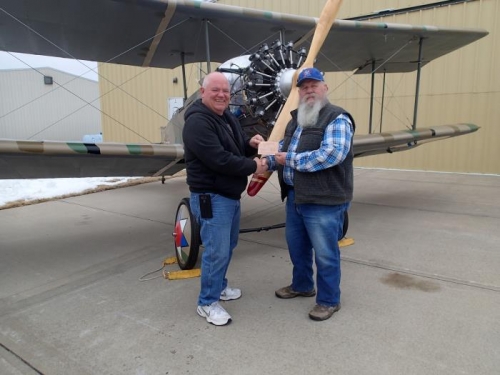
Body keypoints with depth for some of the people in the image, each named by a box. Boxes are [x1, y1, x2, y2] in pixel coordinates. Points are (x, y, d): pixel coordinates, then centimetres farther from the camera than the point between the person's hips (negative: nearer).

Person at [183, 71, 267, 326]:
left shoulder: (228, 117, 12)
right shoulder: (197, 122, -18)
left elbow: (236, 148, 19)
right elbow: (219, 159, -27)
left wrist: (250, 143, -4)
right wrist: (252, 167, -17)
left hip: (231, 194, 10)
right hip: (211, 197, -10)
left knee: (228, 246, 20)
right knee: (216, 251, -4)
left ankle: (219, 286, 40)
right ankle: (207, 303, 14)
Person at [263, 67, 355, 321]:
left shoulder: (337, 118, -11)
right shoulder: (296, 119, 15)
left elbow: (332, 154, -25)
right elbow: (283, 148, 20)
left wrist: (290, 160, -19)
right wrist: (269, 160, -4)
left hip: (323, 200, -8)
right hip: (295, 197, 8)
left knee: (325, 253, 5)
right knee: (296, 246, 21)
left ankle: (329, 300, 24)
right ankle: (301, 285, 43)